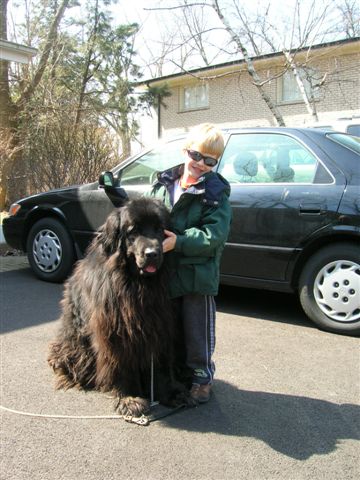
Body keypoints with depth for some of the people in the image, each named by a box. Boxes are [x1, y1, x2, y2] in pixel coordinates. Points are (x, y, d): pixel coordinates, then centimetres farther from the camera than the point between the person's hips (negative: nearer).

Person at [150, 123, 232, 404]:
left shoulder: (216, 194, -8)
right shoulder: (163, 184, 5)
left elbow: (213, 234, -18)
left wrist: (179, 242, -27)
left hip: (198, 275, -4)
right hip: (164, 273, 5)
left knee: (197, 332, 8)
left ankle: (201, 376, 29)